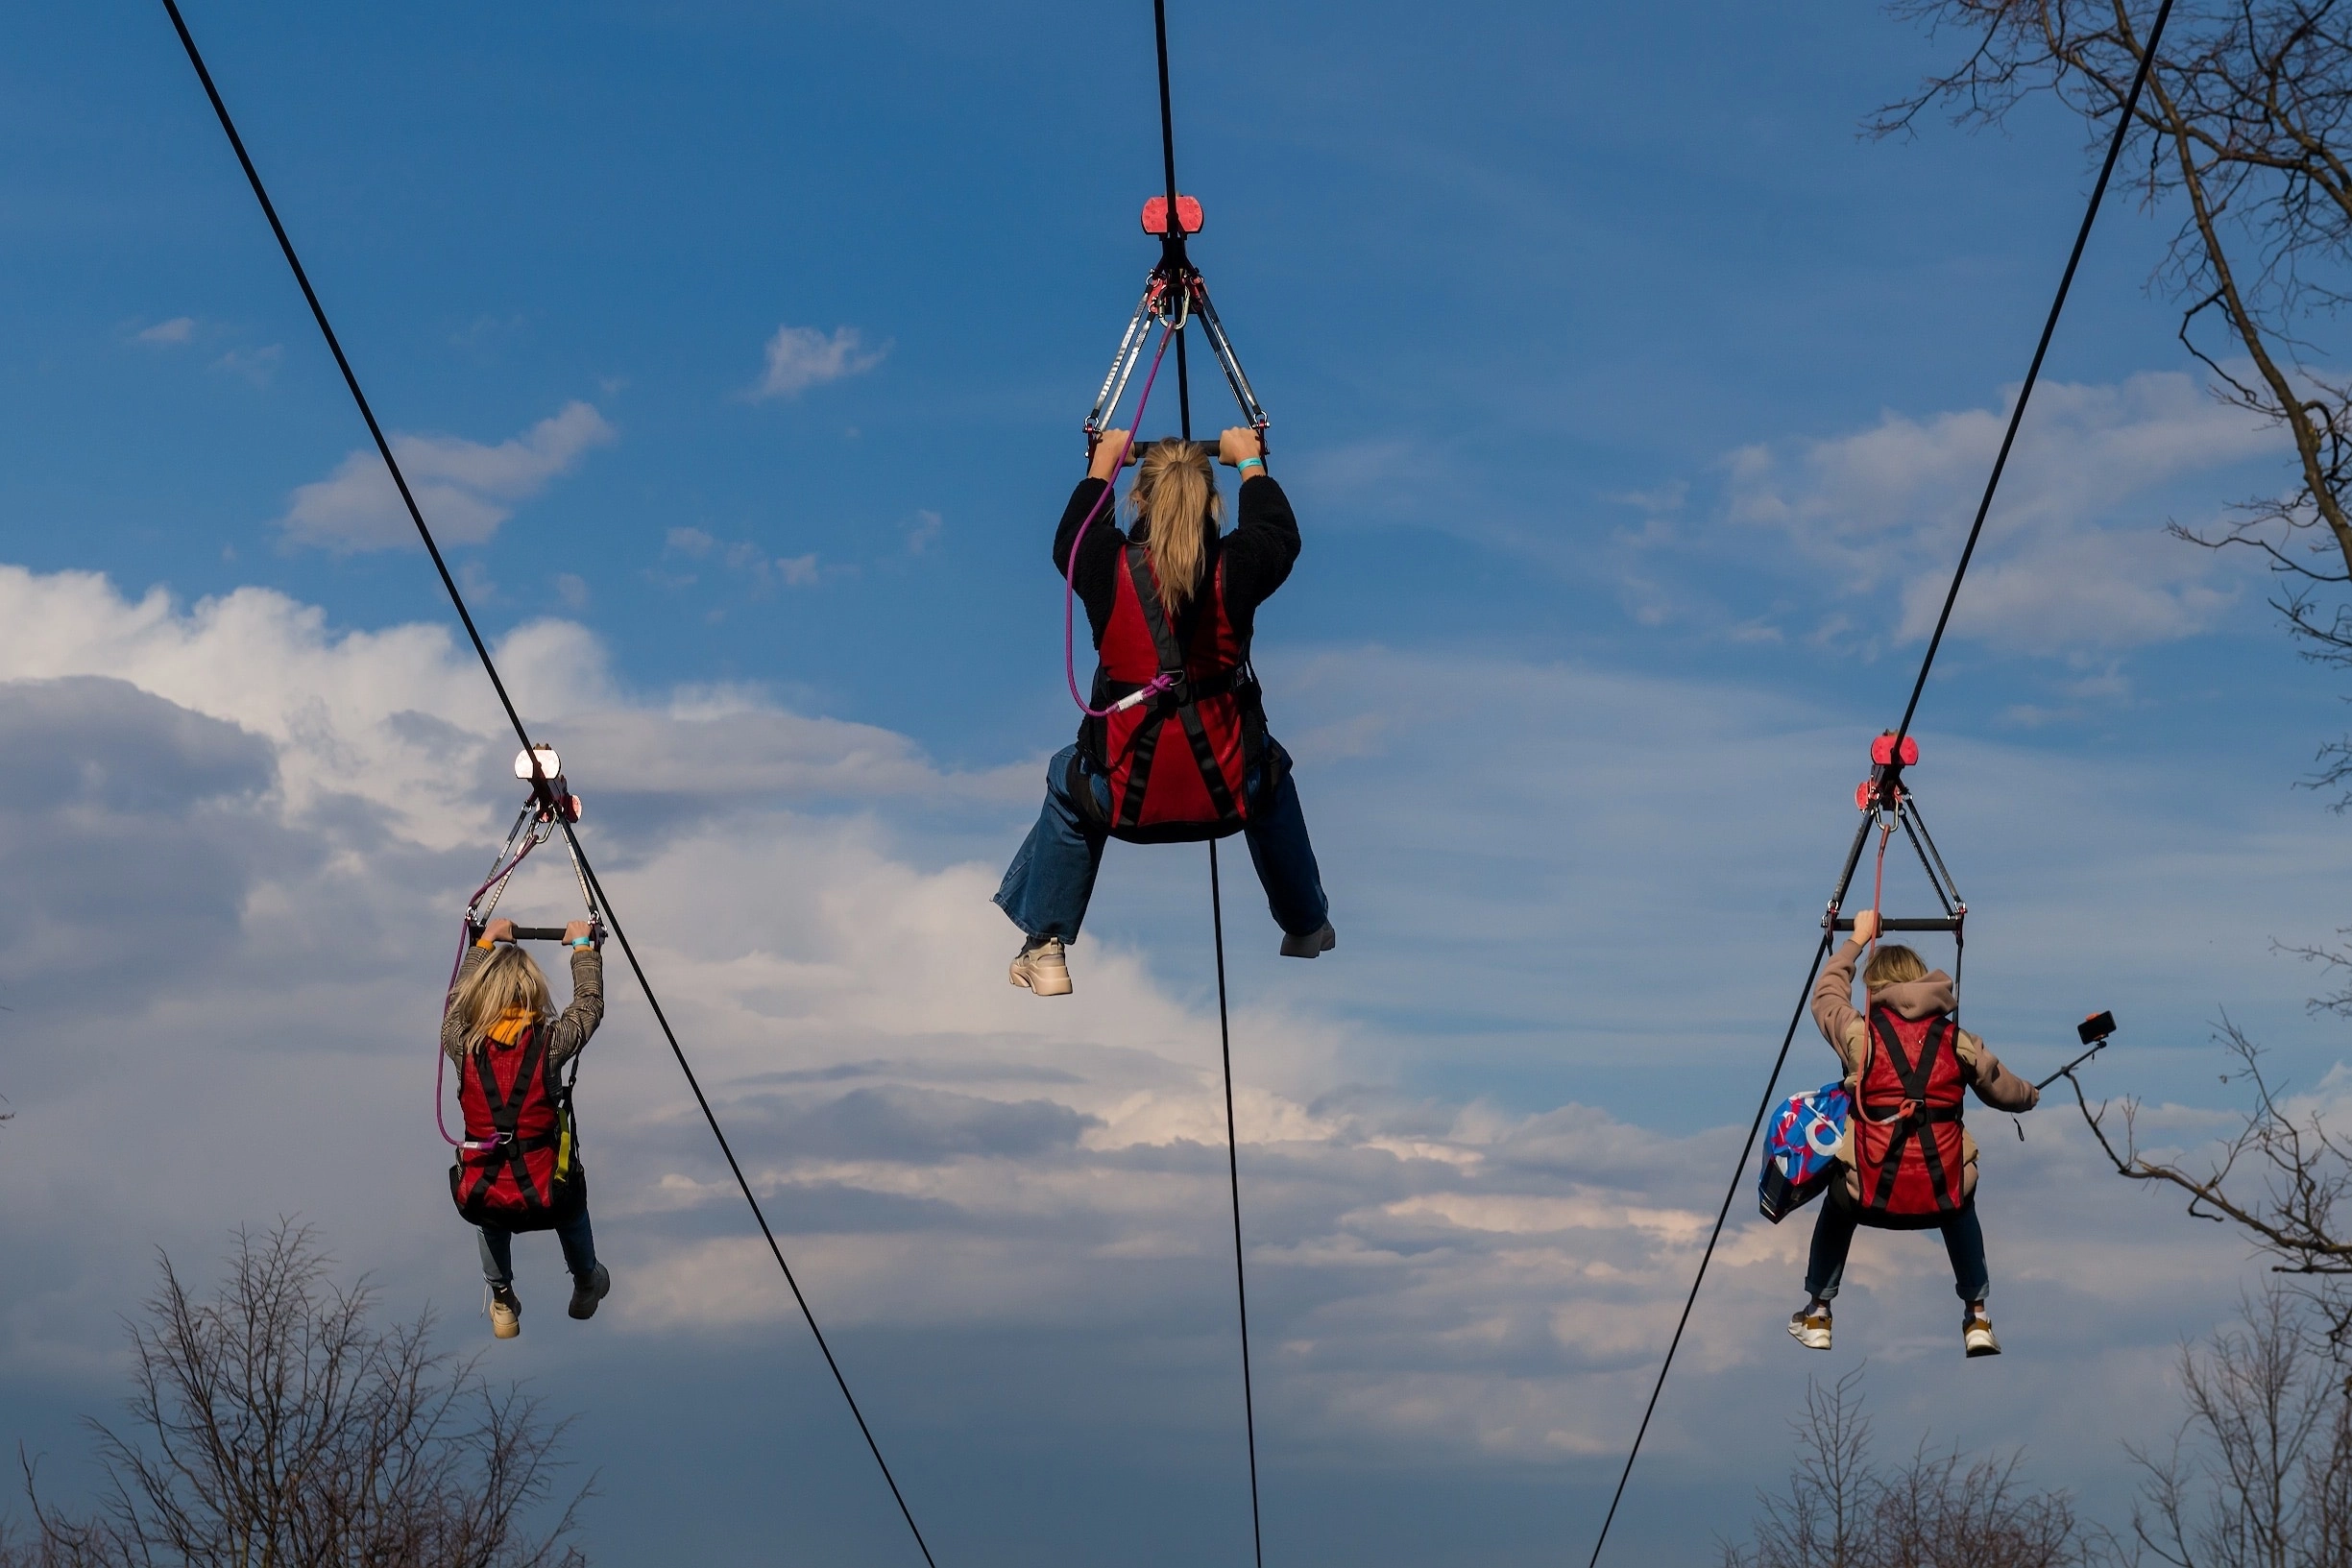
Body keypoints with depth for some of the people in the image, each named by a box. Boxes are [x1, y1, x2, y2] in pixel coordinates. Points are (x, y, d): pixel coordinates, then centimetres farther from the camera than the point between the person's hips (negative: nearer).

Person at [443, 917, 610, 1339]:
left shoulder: (462, 1044, -7)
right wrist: (583, 947, 19)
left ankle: (502, 1300, 40)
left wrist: (485, 944, 26)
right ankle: (585, 1284, 54)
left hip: (479, 1200, 1)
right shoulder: (548, 1043, -12)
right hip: (544, 1198, -1)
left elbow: (457, 1000, 16)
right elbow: (589, 1004, 6)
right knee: (570, 1183, 35)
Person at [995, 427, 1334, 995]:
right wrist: (1250, 464, 29)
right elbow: (1281, 534, 15)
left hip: (1125, 797, 0)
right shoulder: (1237, 567, -11)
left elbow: (1069, 540, 16)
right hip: (1229, 792, 1)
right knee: (1270, 768, 36)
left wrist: (1101, 467, 29)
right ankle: (1306, 926, 50)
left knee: (1070, 783, 34)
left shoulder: (1107, 568, -10)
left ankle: (1045, 948, 33)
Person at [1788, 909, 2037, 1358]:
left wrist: (1857, 941, 32)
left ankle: (1816, 1313, 38)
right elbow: (2005, 1093, 20)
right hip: (1943, 1195, 1)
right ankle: (1977, 1316, 33)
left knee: (1838, 1202, 35)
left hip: (1871, 1193, -1)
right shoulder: (1958, 1041, 6)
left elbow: (1826, 996, 22)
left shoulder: (1860, 1034, 0)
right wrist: (2033, 1095, 43)